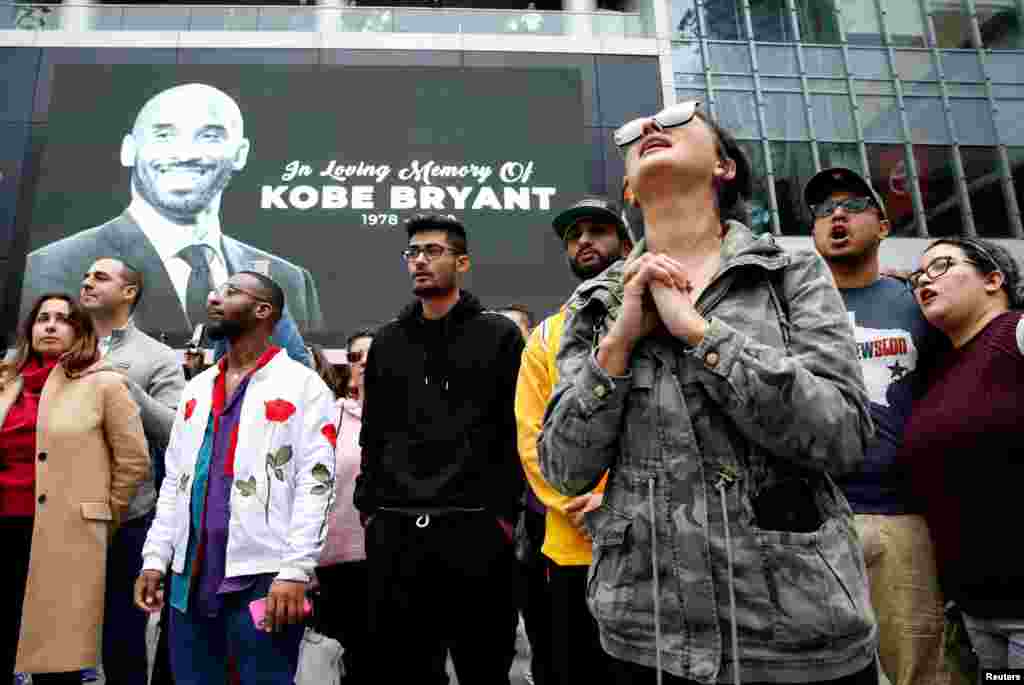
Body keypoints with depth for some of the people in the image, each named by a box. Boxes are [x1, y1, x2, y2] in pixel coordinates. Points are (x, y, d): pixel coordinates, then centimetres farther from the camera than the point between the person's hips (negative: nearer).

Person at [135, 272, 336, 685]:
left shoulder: (302, 384, -4)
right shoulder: (197, 388, 17)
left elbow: (315, 482, -11)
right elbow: (173, 480, 17)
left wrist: (295, 571, -17)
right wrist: (155, 558, 9)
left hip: (262, 577, -6)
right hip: (190, 577, 6)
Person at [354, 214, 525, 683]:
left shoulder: (499, 335, 3)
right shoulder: (387, 341, 15)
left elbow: (517, 431, -2)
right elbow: (373, 434, 16)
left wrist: (505, 511, -8)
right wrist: (369, 507, 9)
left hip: (476, 528, -3)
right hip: (394, 530, 4)